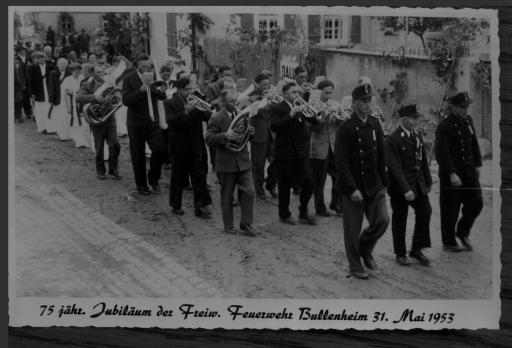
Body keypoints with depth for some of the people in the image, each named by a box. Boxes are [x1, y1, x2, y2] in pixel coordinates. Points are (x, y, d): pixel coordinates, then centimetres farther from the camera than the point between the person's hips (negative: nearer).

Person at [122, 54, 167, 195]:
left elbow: (163, 96, 1)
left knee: (160, 149, -8)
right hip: (136, 123, -3)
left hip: (152, 121, 4)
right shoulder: (129, 79, -8)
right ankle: (141, 185, 20)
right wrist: (140, 90, -27)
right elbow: (126, 100, -17)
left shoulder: (153, 76, 7)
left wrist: (152, 87, -15)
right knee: (138, 155, 5)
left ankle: (153, 179, 14)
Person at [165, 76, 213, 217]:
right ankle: (176, 205, 22)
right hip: (179, 146, -3)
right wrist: (185, 112, -29)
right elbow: (171, 121, -18)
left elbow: (207, 118, 1)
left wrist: (206, 111, -21)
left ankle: (201, 206, -1)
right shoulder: (170, 103, -4)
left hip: (195, 146, 3)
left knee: (199, 176, -2)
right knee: (178, 177, 8)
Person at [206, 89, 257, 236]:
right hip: (226, 162, -4)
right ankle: (228, 226, 19)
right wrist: (225, 136, -27)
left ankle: (246, 224, 9)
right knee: (227, 196, 7)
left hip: (243, 161, 4)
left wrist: (250, 131, -4)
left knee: (248, 192, -1)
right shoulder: (216, 118, -7)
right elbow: (209, 139, -13)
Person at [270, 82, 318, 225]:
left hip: (301, 153, 5)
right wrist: (290, 115, -27)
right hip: (285, 153, -4)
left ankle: (303, 213, 14)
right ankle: (284, 214, 19)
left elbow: (314, 121, 7)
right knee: (284, 186, 4)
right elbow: (274, 127, -18)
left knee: (308, 183, 0)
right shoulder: (276, 108, -5)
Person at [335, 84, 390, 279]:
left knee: (382, 220, -4)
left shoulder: (375, 125, 7)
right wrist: (352, 189, -19)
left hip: (374, 183, 5)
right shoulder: (346, 128, -11)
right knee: (353, 228, 3)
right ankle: (355, 266, 19)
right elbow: (341, 162, -14)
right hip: (353, 185, -5)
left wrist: (383, 182, 8)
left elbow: (381, 156, 12)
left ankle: (365, 249, 23)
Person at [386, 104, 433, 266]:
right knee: (399, 220, 6)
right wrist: (405, 190, -23)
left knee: (425, 212, -2)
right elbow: (395, 168, -20)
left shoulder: (417, 135, 7)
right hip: (400, 186, -6)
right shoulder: (392, 140, -16)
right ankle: (400, 254, 21)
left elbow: (423, 160, 14)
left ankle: (417, 249, 12)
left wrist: (428, 181, 13)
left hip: (418, 184, 6)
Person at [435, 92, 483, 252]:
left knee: (476, 203, 4)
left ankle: (462, 232, 26)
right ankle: (449, 242, 16)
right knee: (450, 209, 2)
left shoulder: (468, 120, 9)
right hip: (451, 173, -7)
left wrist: (477, 164, 14)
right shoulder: (444, 127, -15)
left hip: (469, 171, 7)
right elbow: (442, 153, -20)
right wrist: (452, 174, -24)